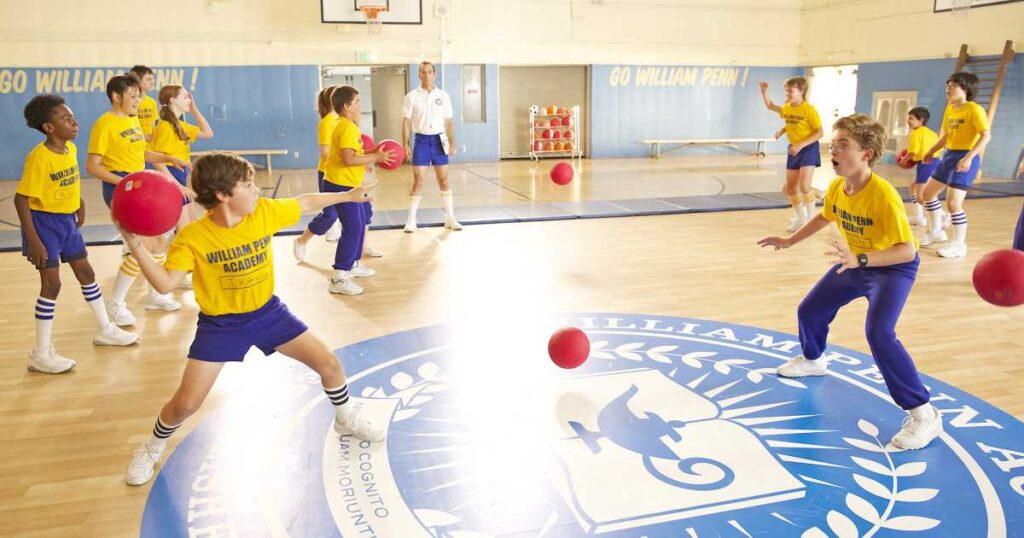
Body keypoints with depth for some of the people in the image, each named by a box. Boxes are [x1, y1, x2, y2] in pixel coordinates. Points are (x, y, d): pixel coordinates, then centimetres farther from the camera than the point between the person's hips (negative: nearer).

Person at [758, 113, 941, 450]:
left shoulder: (883, 196, -34)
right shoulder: (837, 187, -12)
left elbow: (908, 250, -35)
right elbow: (825, 217, 12)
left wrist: (860, 259, -47)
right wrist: (789, 241, 12)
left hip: (893, 268, -8)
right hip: (856, 263, 8)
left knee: (879, 333, -27)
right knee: (809, 311, 13)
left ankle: (923, 414, -17)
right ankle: (813, 360, 47)